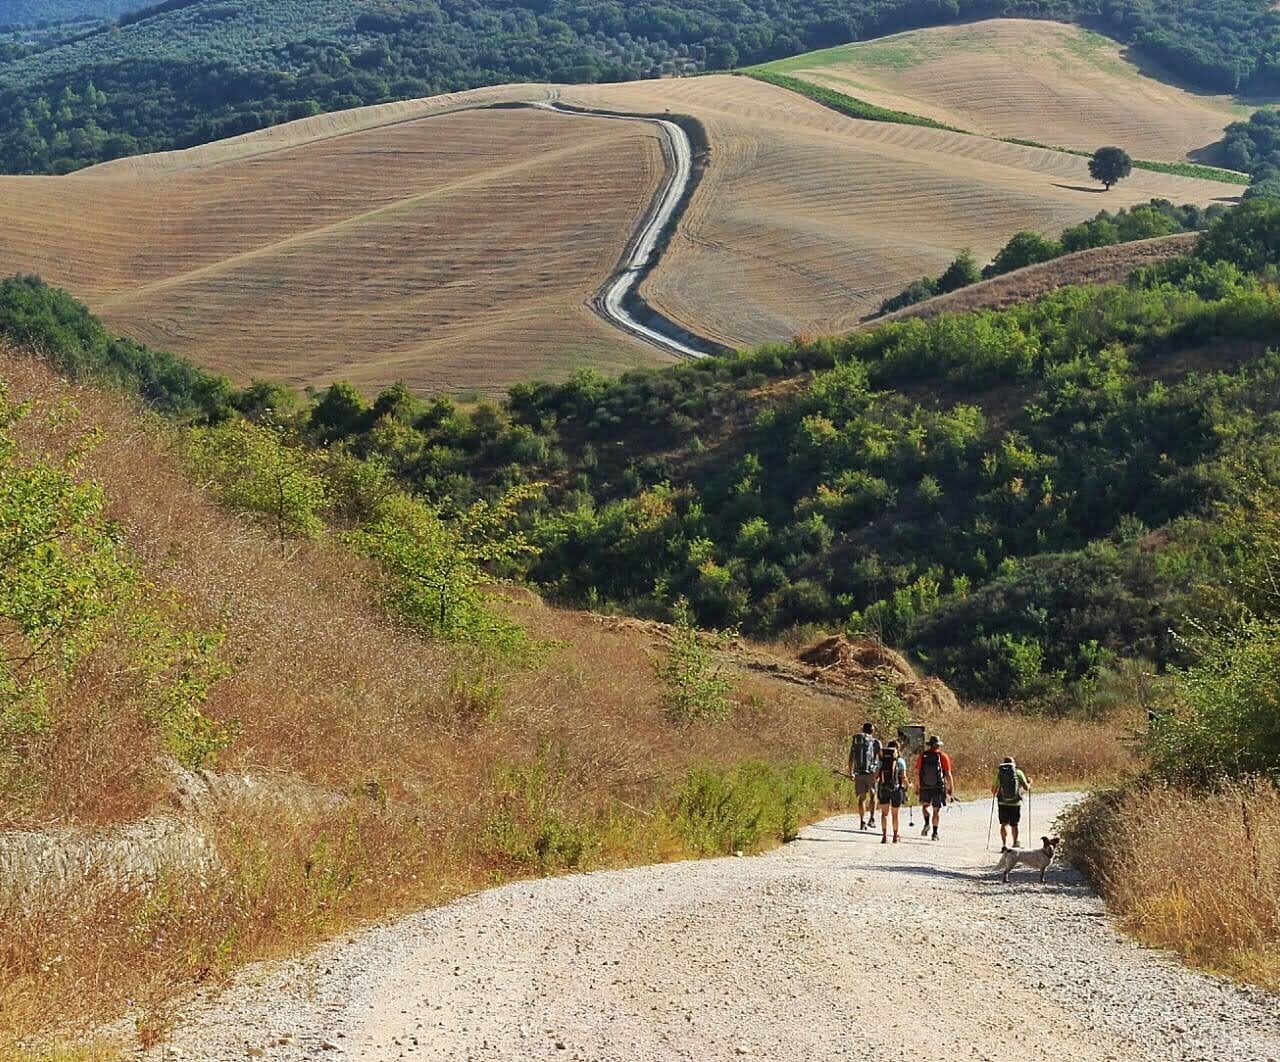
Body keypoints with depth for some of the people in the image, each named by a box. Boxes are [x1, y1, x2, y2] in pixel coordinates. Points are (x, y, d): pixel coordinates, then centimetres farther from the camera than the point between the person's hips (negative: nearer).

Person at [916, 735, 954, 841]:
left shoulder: (922, 756, -1)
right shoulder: (943, 757, -5)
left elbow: (917, 772, 1)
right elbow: (948, 774, -7)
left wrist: (917, 785, 13)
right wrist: (951, 788, 0)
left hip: (925, 787, 1)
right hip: (939, 787, -1)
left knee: (926, 804, 22)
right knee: (937, 809, 9)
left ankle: (927, 823, -2)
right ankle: (935, 833, 11)